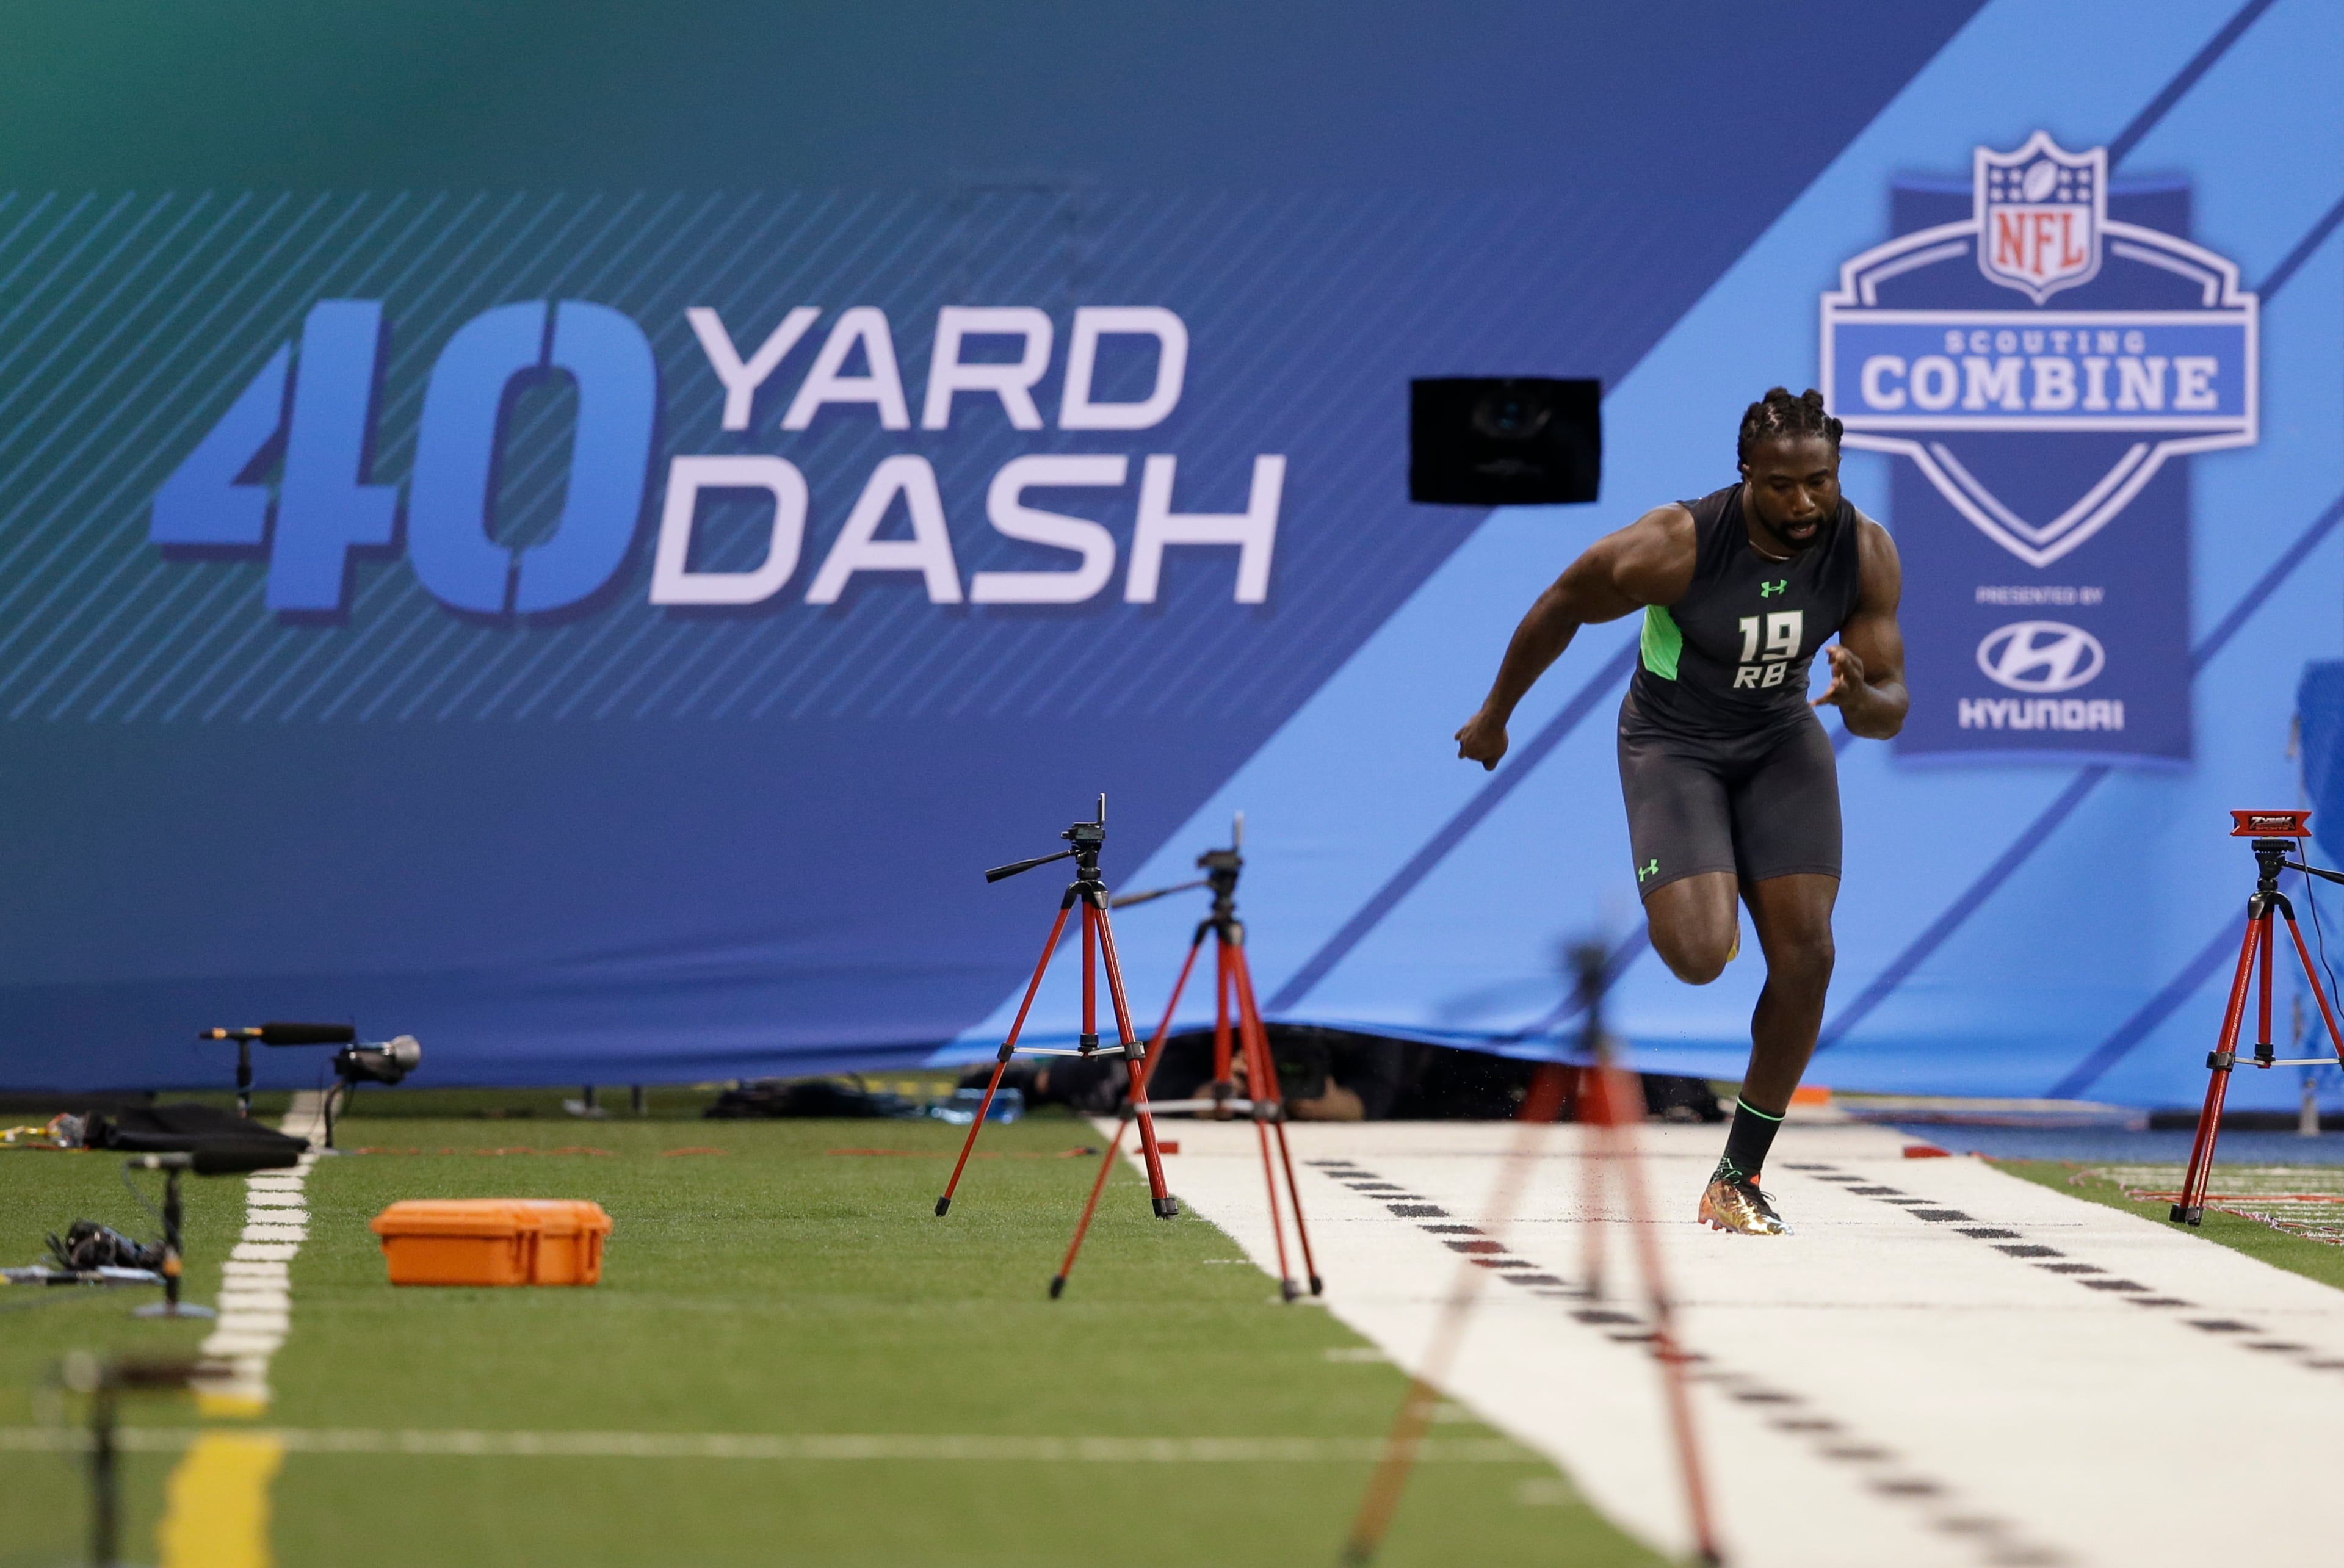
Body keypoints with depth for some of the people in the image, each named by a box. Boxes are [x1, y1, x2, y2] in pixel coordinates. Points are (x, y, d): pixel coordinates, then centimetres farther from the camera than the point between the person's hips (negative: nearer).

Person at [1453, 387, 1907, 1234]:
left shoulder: (1866, 552, -18)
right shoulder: (1676, 546, -29)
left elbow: (1891, 710, -10)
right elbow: (1561, 608, -10)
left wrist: (1860, 699, -36)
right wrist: (1495, 715, 3)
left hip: (1780, 738, 4)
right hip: (1673, 743, -4)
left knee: (1805, 954, -9)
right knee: (1700, 957, -21)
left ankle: (1738, 1180, 6)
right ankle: (1692, 901, 21)